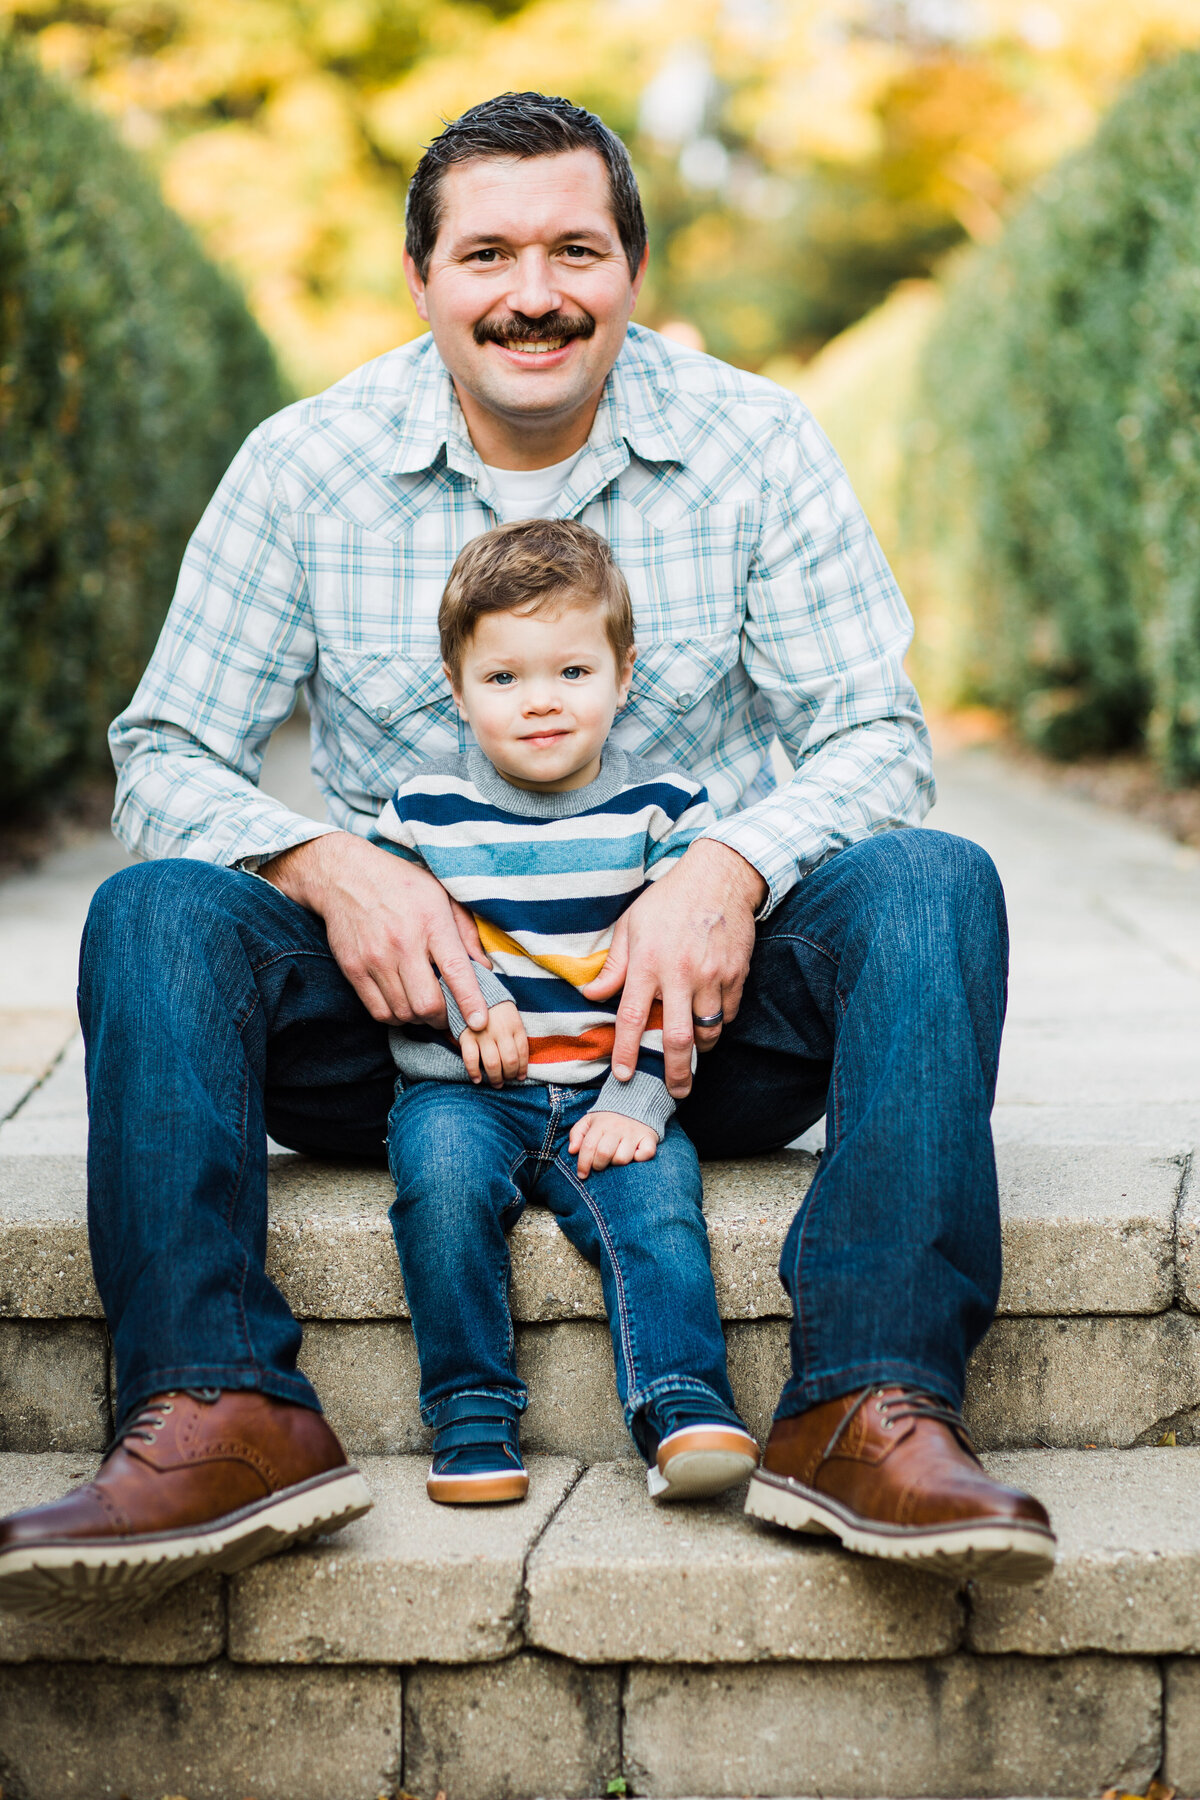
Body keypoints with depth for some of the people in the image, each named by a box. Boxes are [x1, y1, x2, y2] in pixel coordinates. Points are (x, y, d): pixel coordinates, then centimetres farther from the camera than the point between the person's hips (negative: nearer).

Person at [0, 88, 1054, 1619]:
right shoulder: (304, 468, -1)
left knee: (930, 885, -26)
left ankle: (869, 1405, -35)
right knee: (153, 909, -24)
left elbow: (874, 736, -3)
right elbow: (167, 756, -2)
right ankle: (217, 1404, -33)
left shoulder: (752, 445, 0)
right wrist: (328, 864, -24)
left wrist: (732, 869, -25)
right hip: (404, 996, 0)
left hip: (690, 1009, 0)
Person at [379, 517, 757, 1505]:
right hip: (461, 1087, 0)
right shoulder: (425, 810, 3)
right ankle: (471, 1412, -20)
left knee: (656, 1191, -28)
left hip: (614, 1090, 0)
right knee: (443, 1172, -29)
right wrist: (461, 992, -8)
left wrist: (637, 1098, -9)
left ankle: (685, 1401, -24)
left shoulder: (662, 806, 2)